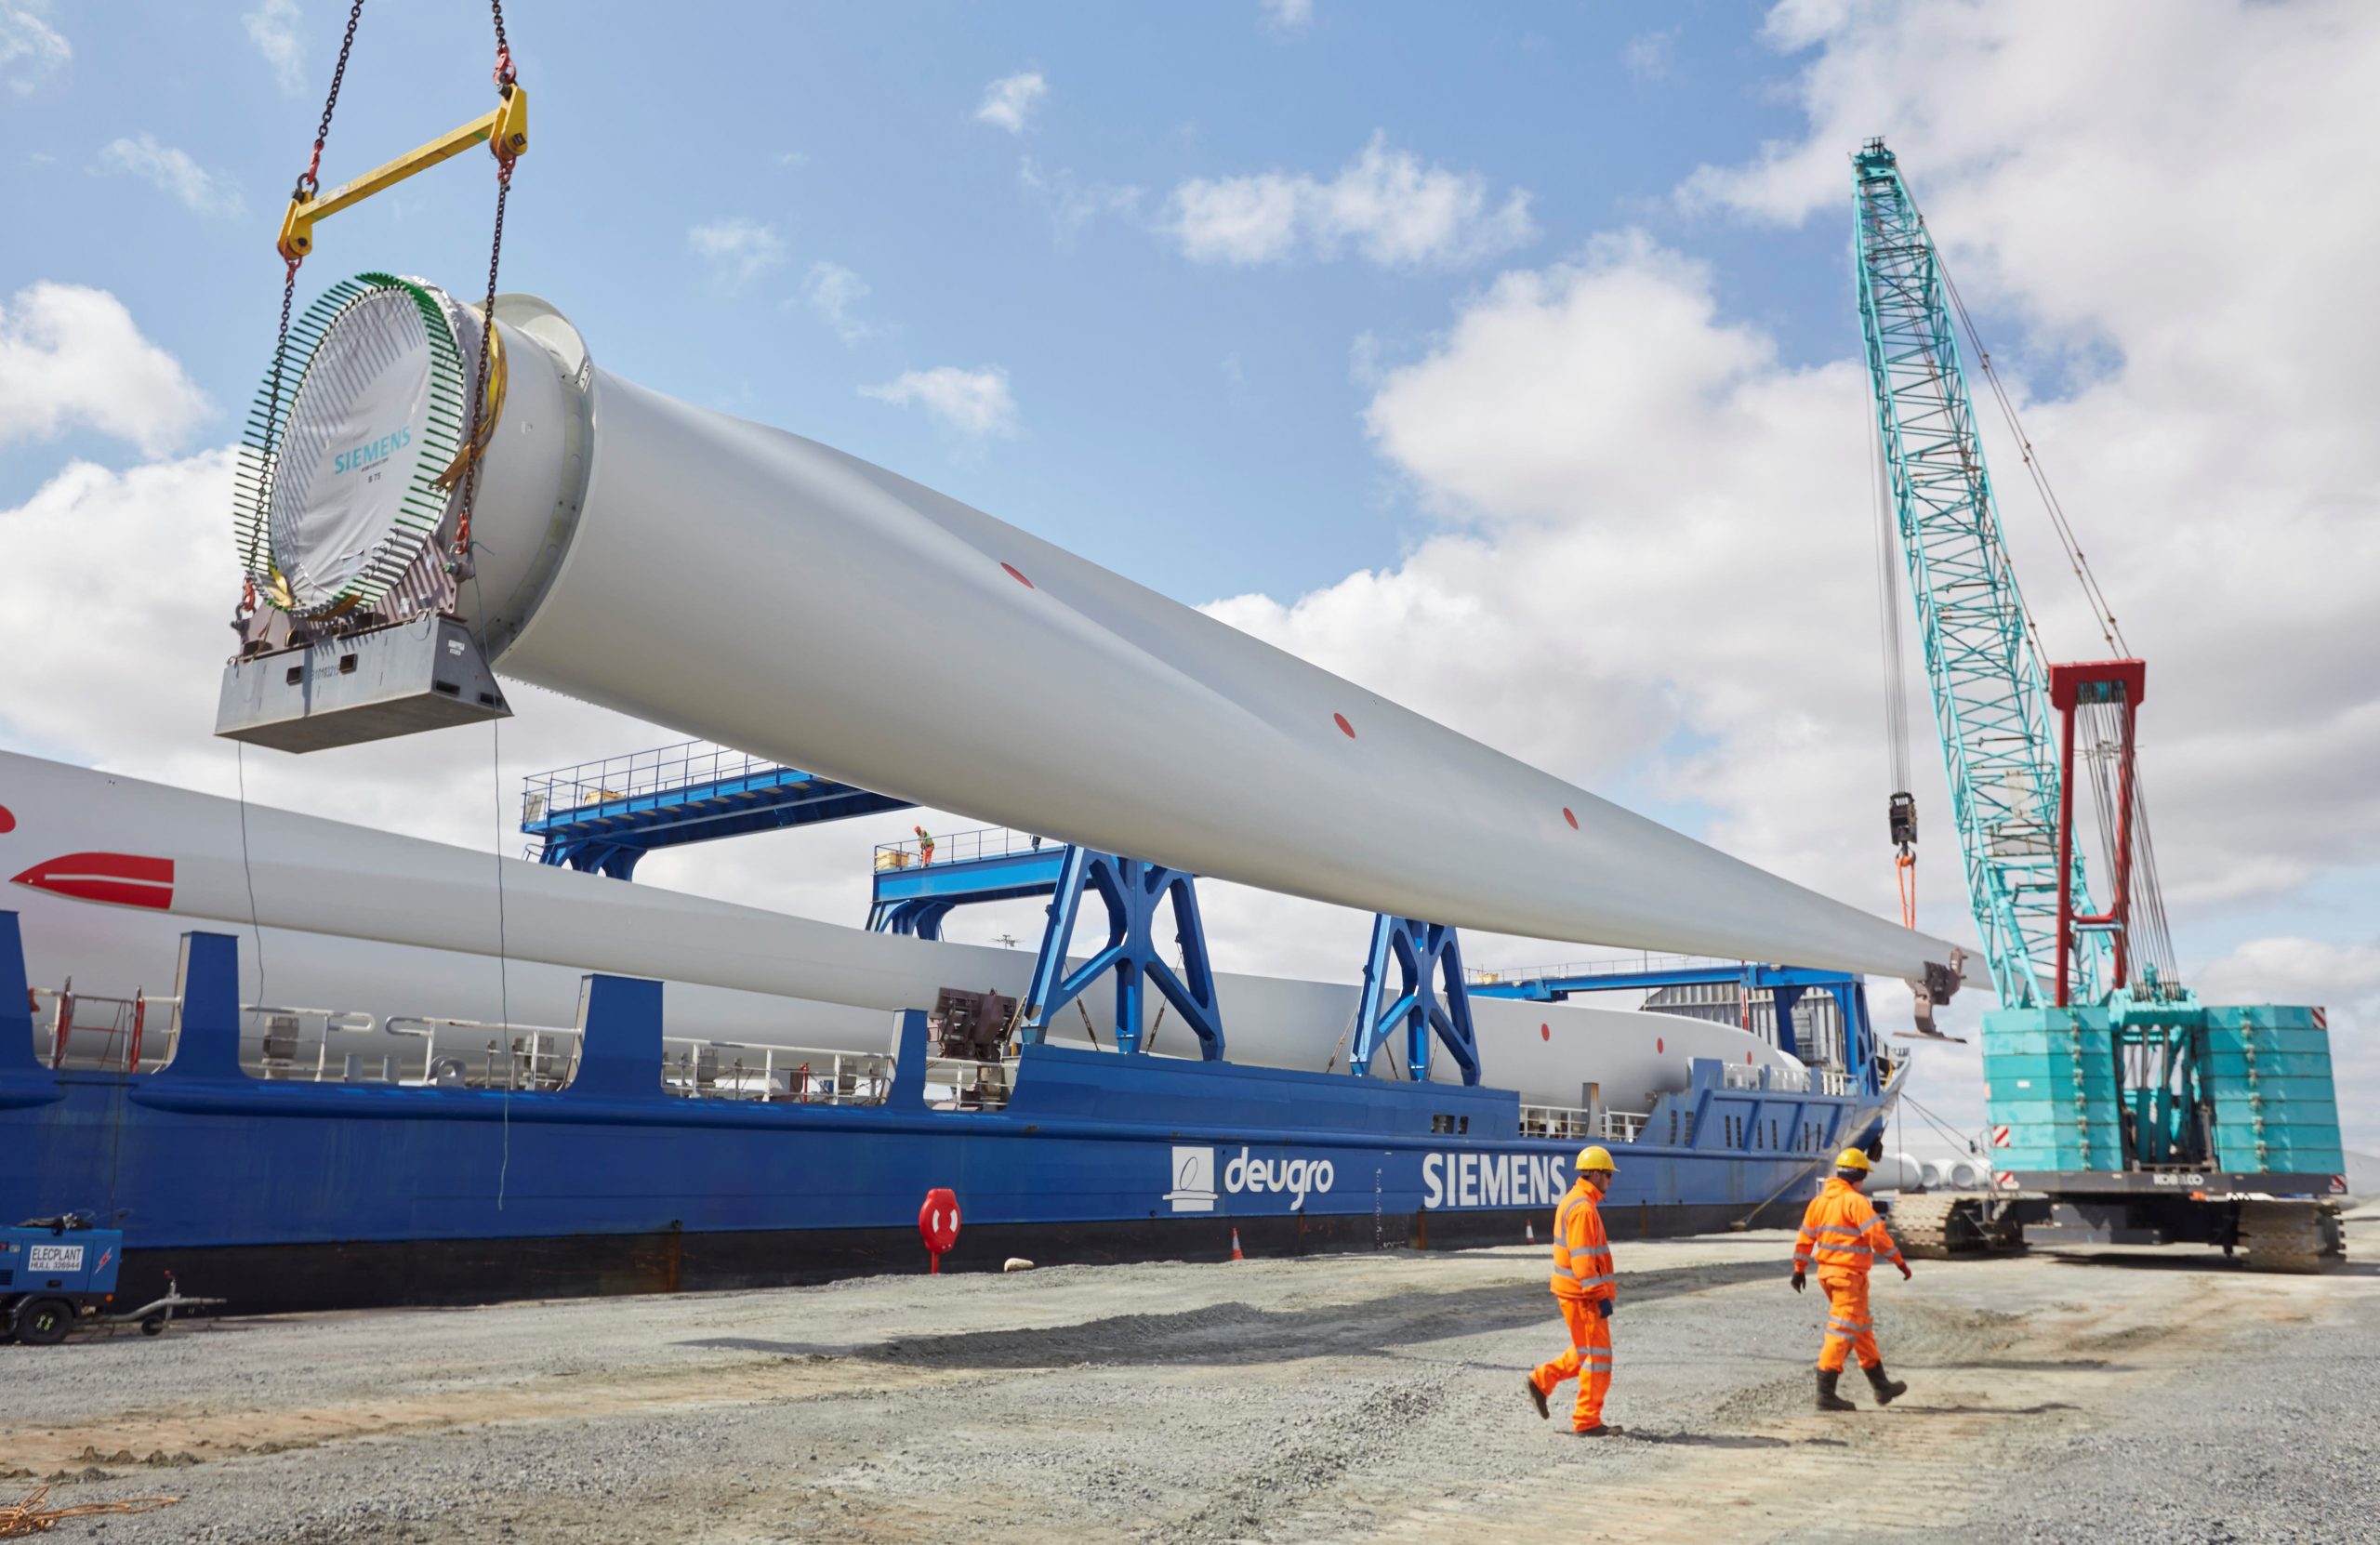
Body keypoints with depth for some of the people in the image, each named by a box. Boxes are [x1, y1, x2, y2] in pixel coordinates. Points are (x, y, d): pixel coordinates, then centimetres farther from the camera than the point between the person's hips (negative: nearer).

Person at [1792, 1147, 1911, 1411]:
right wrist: (1900, 1262, -7)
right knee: (1843, 1330, -7)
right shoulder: (1855, 1201, -13)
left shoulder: (1819, 1201, 11)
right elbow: (1878, 1235, -18)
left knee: (1862, 1328, 20)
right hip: (1849, 1274, -9)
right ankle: (1825, 1392, -10)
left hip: (1826, 1271, 9)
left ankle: (1881, 1385, 30)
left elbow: (1805, 1238, 15)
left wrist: (1799, 1269, 23)